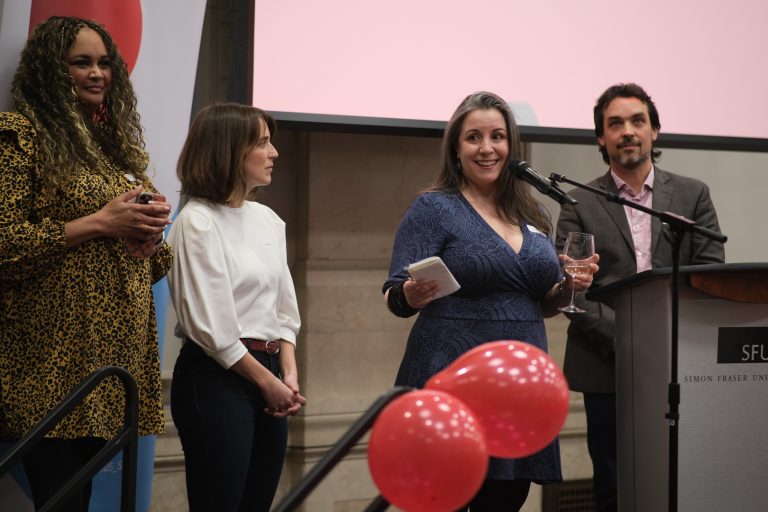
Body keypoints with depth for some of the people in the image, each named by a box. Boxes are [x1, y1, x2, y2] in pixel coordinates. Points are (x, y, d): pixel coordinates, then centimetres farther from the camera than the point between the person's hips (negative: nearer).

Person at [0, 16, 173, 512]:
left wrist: (148, 235, 2)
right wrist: (99, 223, -15)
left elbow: (151, 262, 25)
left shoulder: (117, 142, 19)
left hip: (116, 349, 7)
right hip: (53, 356, -6)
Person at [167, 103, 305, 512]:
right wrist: (267, 381, -8)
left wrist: (289, 376, 0)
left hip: (268, 376, 7)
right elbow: (211, 324, -14)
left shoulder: (268, 220, 11)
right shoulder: (197, 222, -10)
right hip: (216, 377, -7)